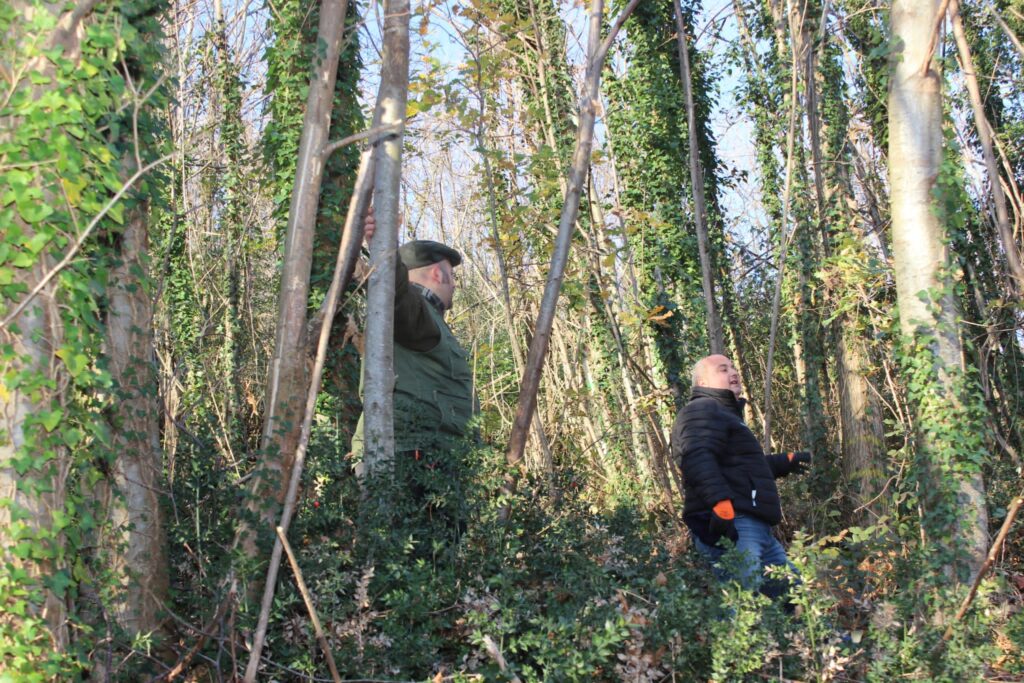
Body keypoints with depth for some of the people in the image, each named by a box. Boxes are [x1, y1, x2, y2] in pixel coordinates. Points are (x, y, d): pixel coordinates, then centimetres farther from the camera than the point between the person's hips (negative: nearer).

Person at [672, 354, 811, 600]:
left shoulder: (727, 415, 30)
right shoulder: (701, 412, -5)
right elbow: (699, 460, -24)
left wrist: (787, 461, 53)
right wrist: (720, 503, -36)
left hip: (756, 528, 11)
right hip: (731, 525, -11)